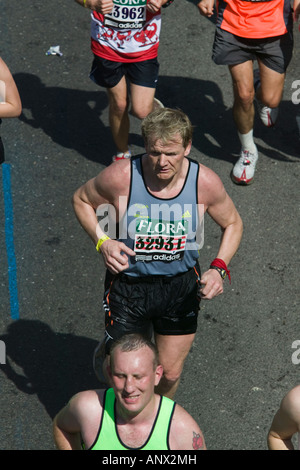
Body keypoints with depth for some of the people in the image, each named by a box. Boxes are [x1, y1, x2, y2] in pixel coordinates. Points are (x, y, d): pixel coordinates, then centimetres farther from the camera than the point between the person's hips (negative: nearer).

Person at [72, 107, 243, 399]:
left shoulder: (205, 183, -17)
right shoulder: (121, 177, -22)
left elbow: (233, 223, 2)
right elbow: (81, 199, -2)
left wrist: (219, 269, -14)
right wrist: (102, 241, -18)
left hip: (181, 287, 2)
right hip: (128, 285, -2)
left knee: (170, 373, 16)